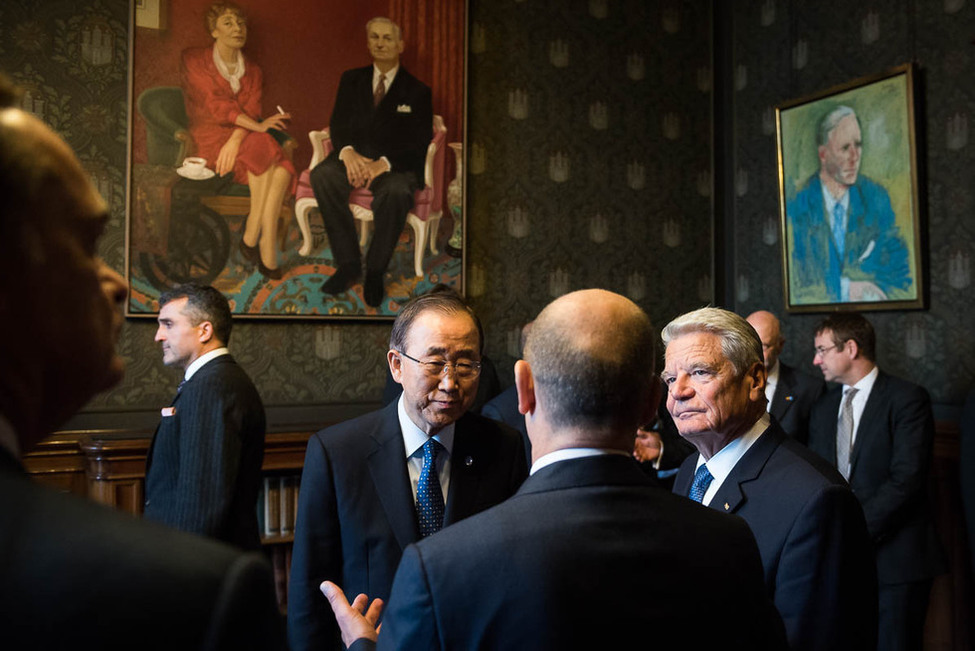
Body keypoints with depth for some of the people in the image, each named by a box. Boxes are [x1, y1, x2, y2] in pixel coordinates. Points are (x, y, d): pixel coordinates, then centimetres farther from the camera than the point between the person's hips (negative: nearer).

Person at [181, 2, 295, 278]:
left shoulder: (252, 71, 18)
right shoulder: (195, 60, 6)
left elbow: (252, 110, 2)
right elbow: (216, 104, -8)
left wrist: (236, 140, -21)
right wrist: (258, 126, -22)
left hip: (243, 138, 4)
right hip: (209, 139, -4)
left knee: (282, 169, -29)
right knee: (263, 147, -33)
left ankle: (252, 236, -28)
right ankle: (263, 245, -29)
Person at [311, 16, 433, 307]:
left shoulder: (417, 90, 5)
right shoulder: (351, 79, 15)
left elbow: (420, 142, -3)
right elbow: (337, 123, 7)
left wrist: (384, 163, -22)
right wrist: (347, 152, -18)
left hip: (396, 163, -3)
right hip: (354, 155, 3)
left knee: (397, 191, -38)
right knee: (322, 175, -30)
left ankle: (375, 270, -20)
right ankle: (348, 263, -23)